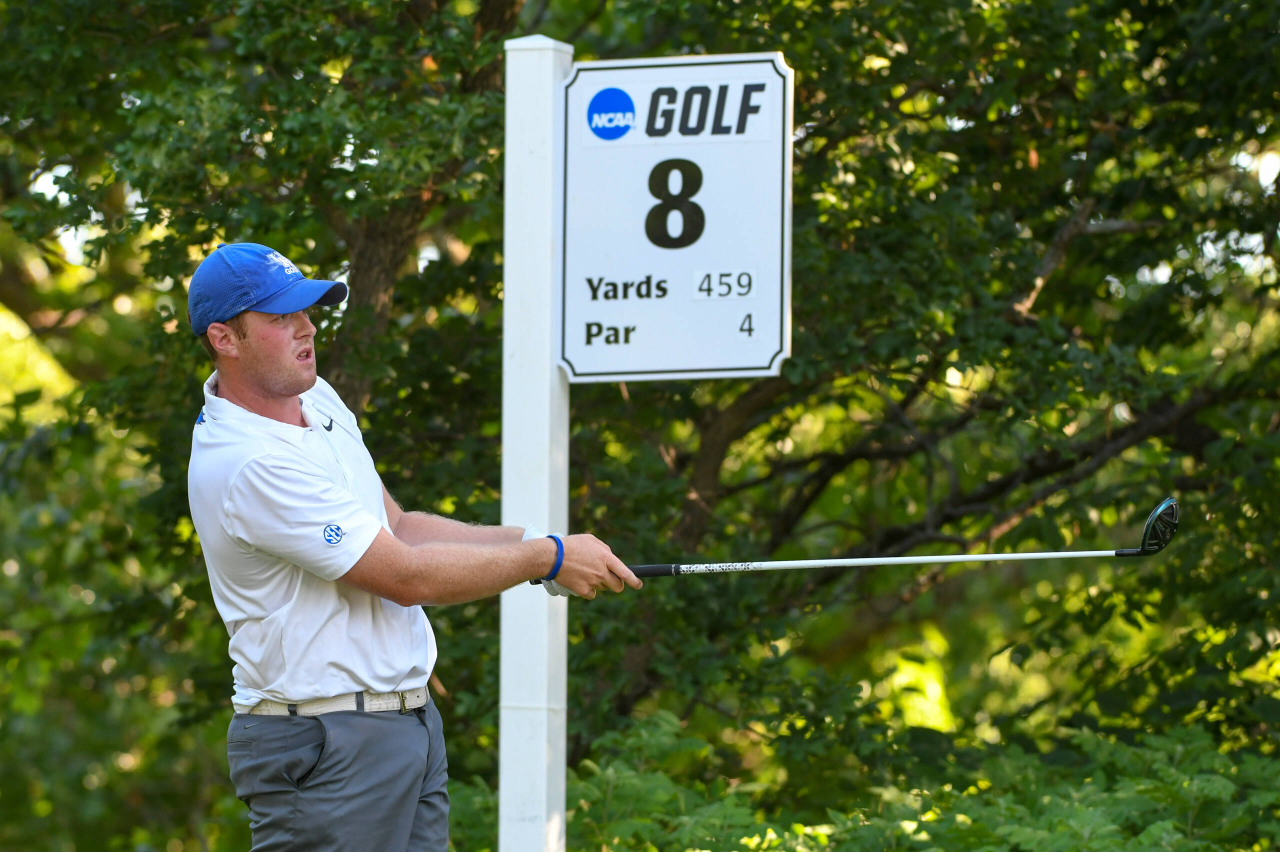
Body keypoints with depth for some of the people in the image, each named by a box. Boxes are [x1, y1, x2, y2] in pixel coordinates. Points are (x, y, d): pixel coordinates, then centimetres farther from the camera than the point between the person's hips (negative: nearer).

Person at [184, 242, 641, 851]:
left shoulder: (316, 399, 10)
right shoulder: (248, 464, -21)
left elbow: (396, 528, 18)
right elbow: (406, 576, -18)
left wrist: (525, 540, 4)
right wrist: (548, 557, -9)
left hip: (412, 723, 9)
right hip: (323, 749, -9)